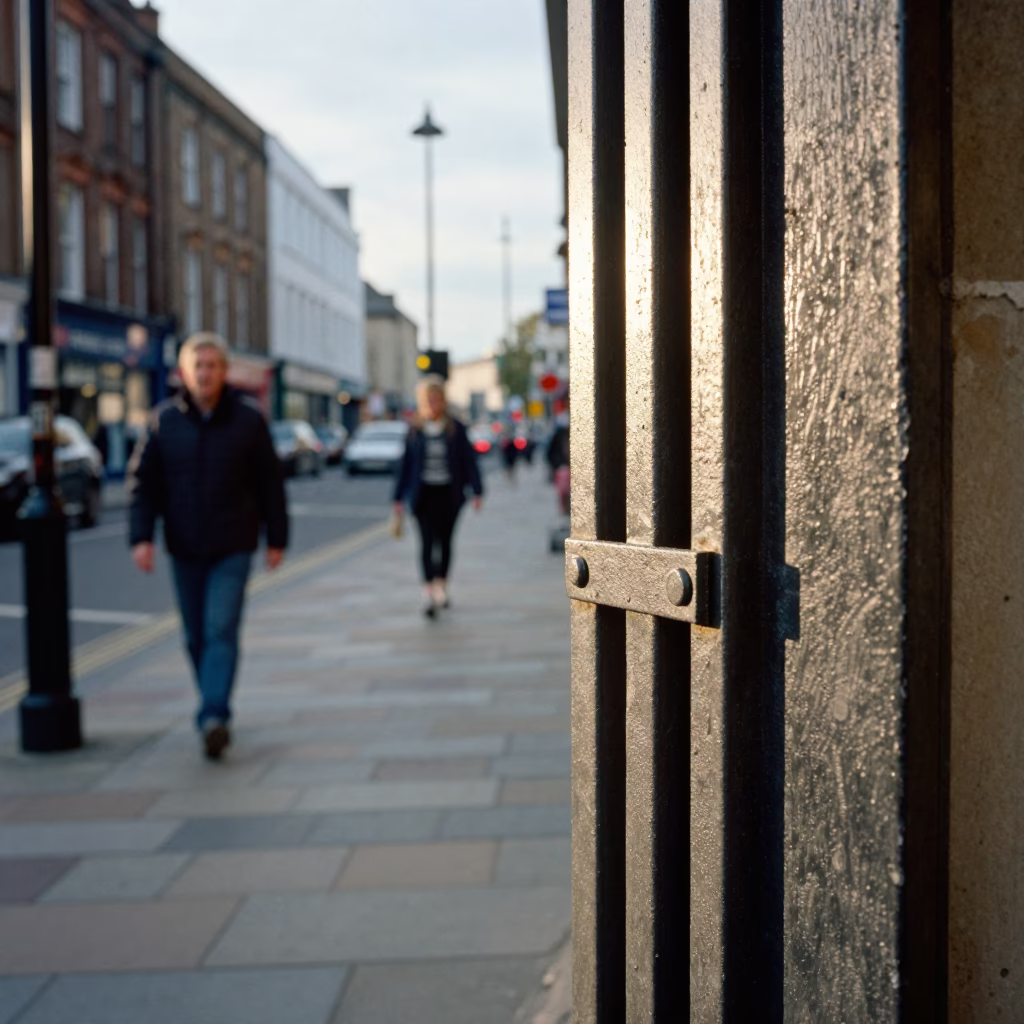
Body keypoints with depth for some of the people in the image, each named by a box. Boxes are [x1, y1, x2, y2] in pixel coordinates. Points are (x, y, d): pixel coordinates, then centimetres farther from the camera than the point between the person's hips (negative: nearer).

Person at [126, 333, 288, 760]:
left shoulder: (248, 420, -3)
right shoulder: (163, 420, 0)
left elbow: (270, 483, 2)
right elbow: (141, 482, 1)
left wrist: (276, 538, 3)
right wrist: (141, 537, -8)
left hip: (233, 548, -2)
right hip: (184, 549, 3)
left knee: (221, 631, -14)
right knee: (196, 637, 10)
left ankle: (214, 717, -19)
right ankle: (215, 715, 25)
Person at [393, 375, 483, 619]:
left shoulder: (455, 429, -1)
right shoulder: (415, 432, 2)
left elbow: (469, 460, 0)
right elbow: (405, 464, 6)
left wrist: (477, 490, -6)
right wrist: (399, 498, 6)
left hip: (448, 494, 0)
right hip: (423, 494, 0)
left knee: (445, 541, 11)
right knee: (427, 543, -8)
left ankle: (441, 587, 28)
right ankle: (430, 594, -13)